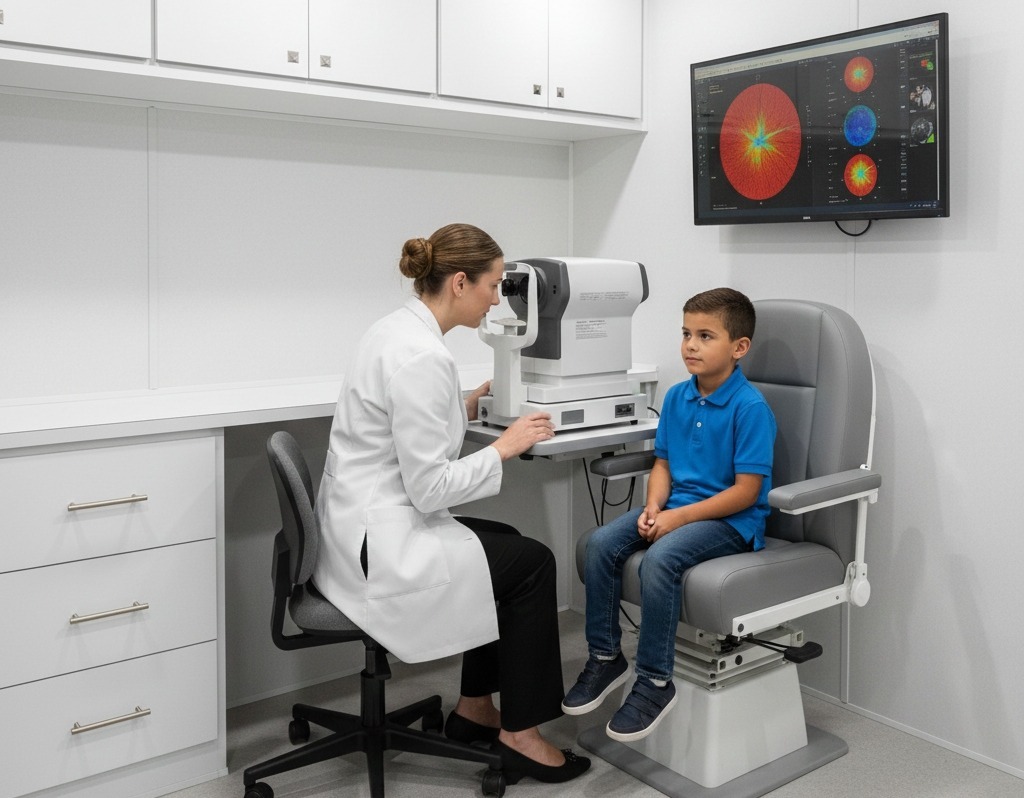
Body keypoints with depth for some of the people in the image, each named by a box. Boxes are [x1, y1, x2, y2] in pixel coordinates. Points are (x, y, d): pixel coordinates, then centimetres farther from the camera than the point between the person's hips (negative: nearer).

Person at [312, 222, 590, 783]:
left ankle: (475, 710, 29)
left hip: (364, 523, 10)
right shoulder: (422, 357, -24)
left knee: (508, 543, 21)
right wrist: (504, 447, -12)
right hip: (380, 543, -10)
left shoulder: (399, 329, 7)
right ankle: (518, 735, 15)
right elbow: (431, 488, -23)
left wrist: (465, 408, 12)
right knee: (531, 563, 3)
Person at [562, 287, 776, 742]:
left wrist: (678, 517, -21)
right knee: (601, 543, -13)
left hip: (731, 519, -7)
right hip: (677, 508, 7)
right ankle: (605, 657, 2)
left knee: (660, 558, -32)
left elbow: (746, 490, -17)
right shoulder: (677, 397, 6)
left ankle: (654, 682, -15)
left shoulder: (750, 407, -15)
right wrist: (653, 507, -8)